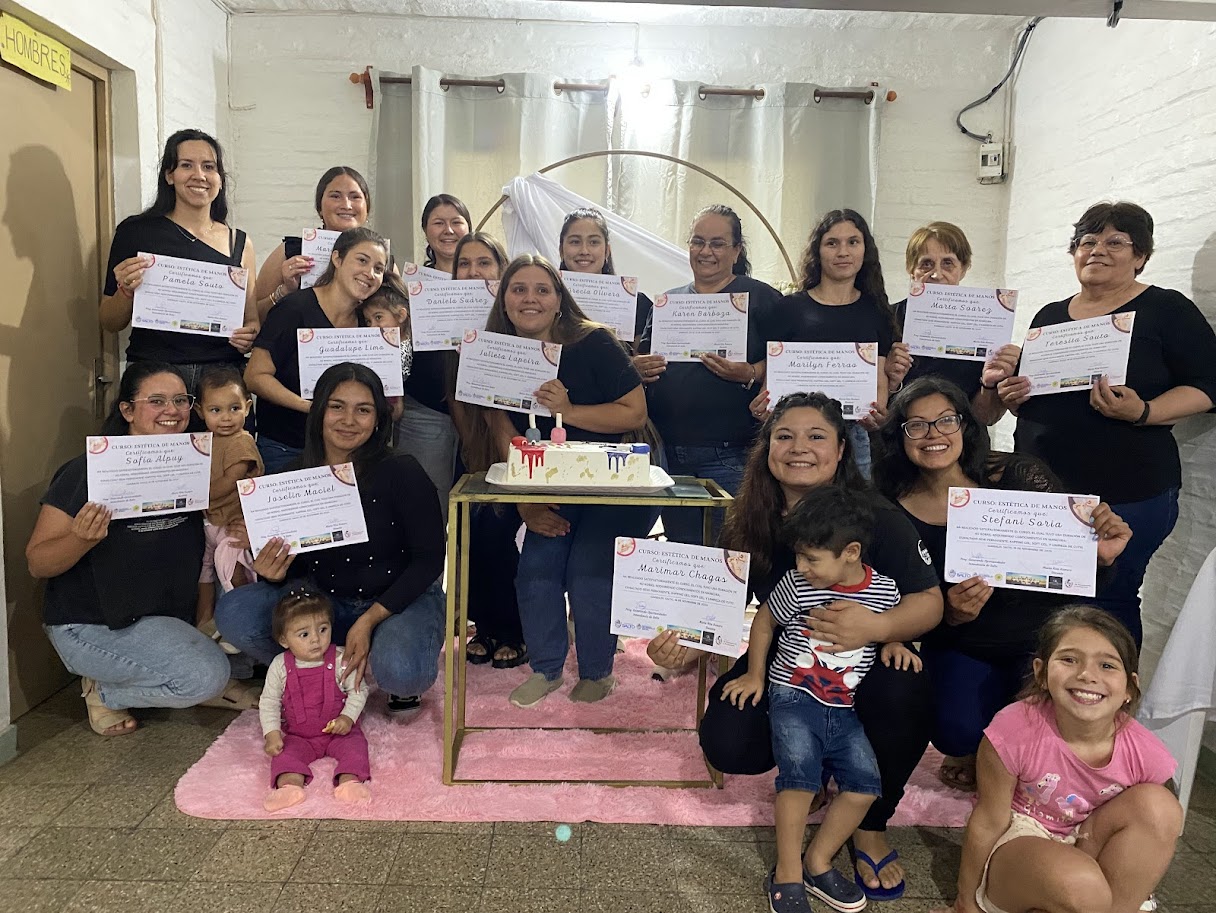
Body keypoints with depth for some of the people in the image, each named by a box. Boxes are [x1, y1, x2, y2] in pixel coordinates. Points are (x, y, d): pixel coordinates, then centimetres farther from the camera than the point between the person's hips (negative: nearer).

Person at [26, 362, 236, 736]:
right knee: (207, 675, -22)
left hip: (170, 615, 7)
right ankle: (103, 693, 3)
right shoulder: (88, 471, -15)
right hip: (92, 624, -7)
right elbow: (37, 563, -15)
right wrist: (81, 538, -35)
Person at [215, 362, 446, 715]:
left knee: (399, 672, -35)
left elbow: (429, 559, -12)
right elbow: (291, 568, 6)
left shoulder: (401, 472, -15)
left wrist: (369, 620, -21)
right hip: (324, 602, 4)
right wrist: (275, 574, -20)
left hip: (401, 600, -4)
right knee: (232, 612, -17)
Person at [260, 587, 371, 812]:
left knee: (354, 744, -24)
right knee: (286, 753, -25)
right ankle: (289, 785, -43)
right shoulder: (279, 666, -7)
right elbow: (269, 702, 0)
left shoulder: (341, 660, -11)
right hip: (297, 736, 1)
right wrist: (272, 733, -11)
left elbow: (358, 691, -4)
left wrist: (348, 718, -18)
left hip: (338, 731, -1)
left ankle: (350, 781, -39)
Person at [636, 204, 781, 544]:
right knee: (680, 552, 13)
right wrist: (638, 368, -2)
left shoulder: (762, 298, 3)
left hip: (730, 455, -5)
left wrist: (749, 373, -22)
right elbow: (641, 357, 20)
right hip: (667, 450, 5)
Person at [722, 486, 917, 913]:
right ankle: (787, 875, -9)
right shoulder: (796, 585, -8)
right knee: (800, 770, -23)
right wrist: (755, 675, 9)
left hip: (846, 708, 3)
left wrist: (893, 645, -3)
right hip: (793, 698, -3)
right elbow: (763, 622, 8)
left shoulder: (885, 590, -3)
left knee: (865, 782, -11)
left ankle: (817, 862, 7)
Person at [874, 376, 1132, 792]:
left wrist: (1102, 557, -30)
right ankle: (979, 752, 16)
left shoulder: (1016, 474, -15)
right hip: (960, 647, 0)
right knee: (957, 731, -25)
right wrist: (950, 615, -28)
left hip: (1043, 637, 0)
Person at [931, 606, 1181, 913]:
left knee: (1158, 804, -20)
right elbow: (988, 823, -15)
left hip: (1088, 852, 4)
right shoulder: (1015, 731, -27)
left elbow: (1156, 831, 0)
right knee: (1080, 886, -35)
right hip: (1016, 842, -4)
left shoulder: (1147, 754, -18)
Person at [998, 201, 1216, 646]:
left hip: (1126, 495, -4)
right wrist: (1011, 394, 0)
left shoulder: (1167, 310, 1)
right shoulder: (1049, 315, 16)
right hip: (1039, 488, 5)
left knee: (1108, 605, -4)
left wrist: (1142, 413, -22)